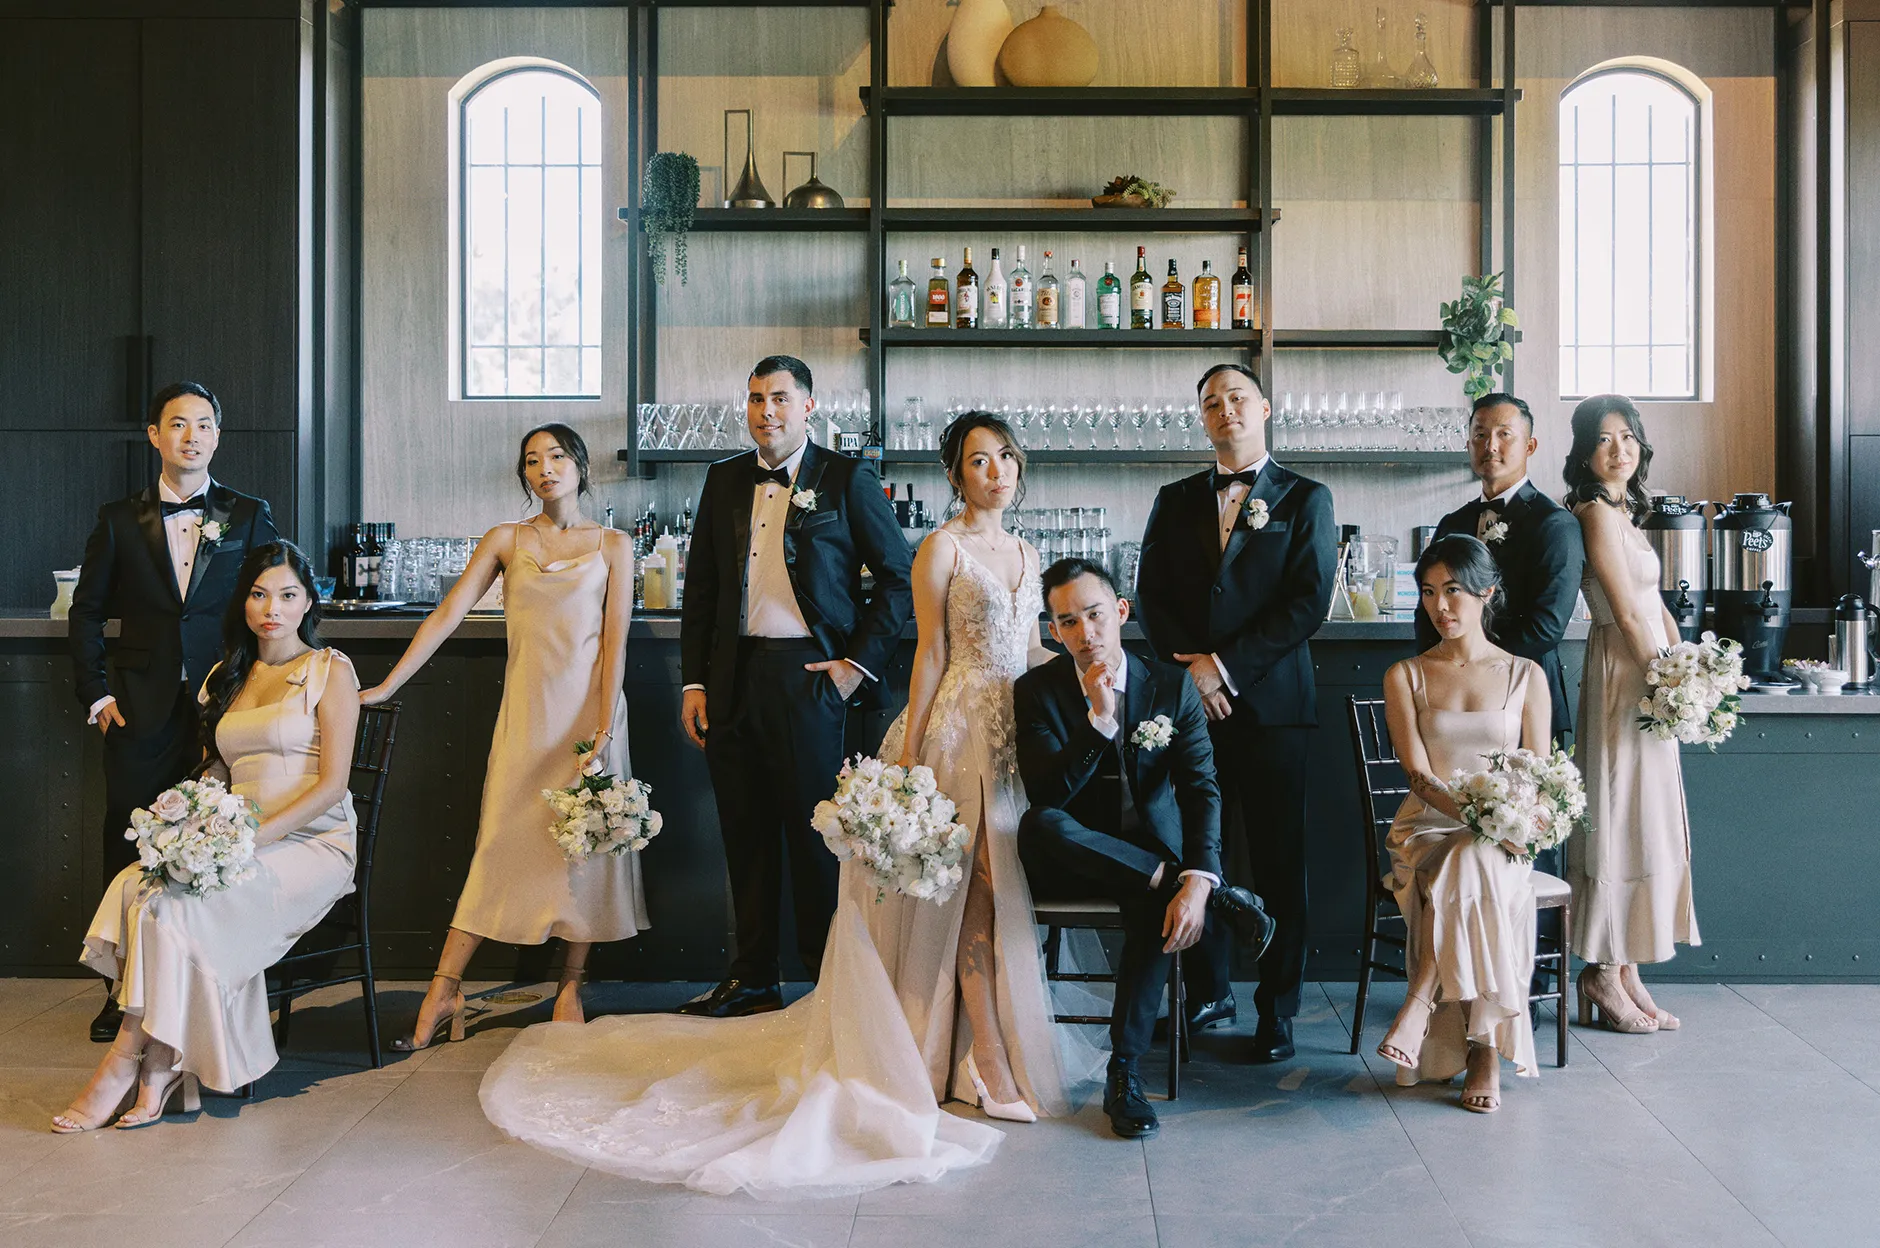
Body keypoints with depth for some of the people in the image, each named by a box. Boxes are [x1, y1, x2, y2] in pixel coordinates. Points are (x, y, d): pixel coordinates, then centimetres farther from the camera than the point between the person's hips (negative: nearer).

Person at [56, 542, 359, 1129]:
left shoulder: (330, 670, 1)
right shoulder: (225, 678, 20)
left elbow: (332, 784, -8)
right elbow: (215, 774, 20)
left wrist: (257, 837, -19)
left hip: (311, 842, -5)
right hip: (236, 841, 5)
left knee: (174, 903, -28)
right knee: (138, 883, -25)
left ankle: (125, 1064, -17)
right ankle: (157, 1075, -25)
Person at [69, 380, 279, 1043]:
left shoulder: (250, 517, 6)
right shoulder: (120, 519, 8)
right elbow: (87, 610, 12)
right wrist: (95, 691, 4)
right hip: (140, 712, 1)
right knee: (129, 848, 6)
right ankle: (125, 994, 18)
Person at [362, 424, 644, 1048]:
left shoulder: (612, 545, 4)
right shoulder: (506, 540, 8)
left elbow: (615, 639, -2)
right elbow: (448, 613, 3)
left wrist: (604, 726, -12)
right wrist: (387, 685, -4)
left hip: (588, 704, -1)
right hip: (526, 708, 1)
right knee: (501, 840, -2)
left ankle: (570, 989, 10)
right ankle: (444, 990, 1)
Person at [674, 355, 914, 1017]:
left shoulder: (846, 478, 0)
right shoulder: (724, 479, 13)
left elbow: (899, 577, 1)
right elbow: (700, 586, 15)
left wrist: (860, 662, -5)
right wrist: (694, 681, 9)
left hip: (807, 674, -4)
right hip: (733, 679, 4)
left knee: (814, 831, -1)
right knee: (745, 832, 10)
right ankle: (753, 979, 22)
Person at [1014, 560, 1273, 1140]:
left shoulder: (1172, 688, -4)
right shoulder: (1037, 691, -6)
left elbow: (1201, 792, -15)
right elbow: (1047, 794, -19)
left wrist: (1196, 881, -31)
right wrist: (1100, 720, -30)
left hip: (1152, 854, 0)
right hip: (1071, 863, 0)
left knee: (1153, 907, -35)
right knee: (1039, 826, -35)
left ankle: (1123, 1070, -20)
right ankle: (1220, 898, -26)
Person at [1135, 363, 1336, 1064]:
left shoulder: (1305, 499, 5)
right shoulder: (1175, 501, 15)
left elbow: (1309, 602, -5)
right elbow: (1152, 598, 9)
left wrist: (1225, 663, -11)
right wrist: (1190, 665, -8)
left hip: (1273, 703, -3)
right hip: (1192, 698, 3)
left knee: (1277, 859, 1)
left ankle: (1277, 1010, 12)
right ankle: (1207, 993, 19)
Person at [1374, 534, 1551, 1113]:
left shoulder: (1525, 675, 9)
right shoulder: (1405, 676, 7)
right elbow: (1418, 774, -6)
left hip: (1502, 838, 0)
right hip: (1427, 831, 0)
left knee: (1474, 868, -36)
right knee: (1475, 874, -34)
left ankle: (1421, 1006, -29)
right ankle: (1484, 1046, -30)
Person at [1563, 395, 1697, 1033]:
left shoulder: (1625, 511, 16)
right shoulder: (1596, 512, -12)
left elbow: (1655, 606, 16)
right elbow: (1626, 614, -16)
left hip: (1651, 671, 9)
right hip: (1623, 675, -9)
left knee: (1640, 825, 10)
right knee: (1620, 820, -4)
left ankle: (1625, 973, 17)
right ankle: (1604, 975, 5)